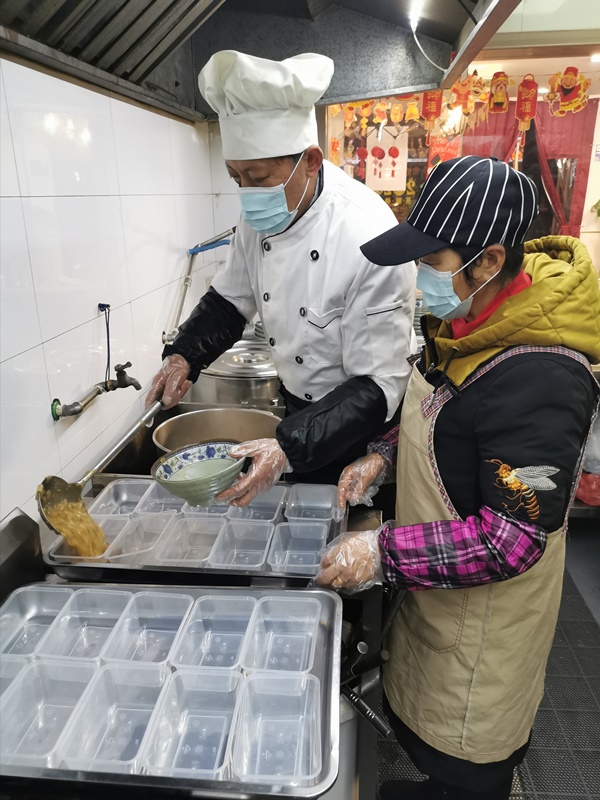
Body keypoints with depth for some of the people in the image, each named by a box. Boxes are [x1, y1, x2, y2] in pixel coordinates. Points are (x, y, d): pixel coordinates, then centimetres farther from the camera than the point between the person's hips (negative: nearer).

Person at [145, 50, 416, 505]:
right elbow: (231, 299, 6)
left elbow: (377, 386, -29)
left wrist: (289, 449, -39)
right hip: (298, 407, 6)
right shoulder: (262, 216, -8)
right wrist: (183, 356, -12)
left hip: (360, 419, -6)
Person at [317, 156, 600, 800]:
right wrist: (383, 455, -2)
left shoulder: (539, 381, -34)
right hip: (434, 582, 8)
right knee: (414, 715, 30)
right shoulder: (469, 316, -5)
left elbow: (511, 542, -29)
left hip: (484, 607, -8)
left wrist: (383, 554, -27)